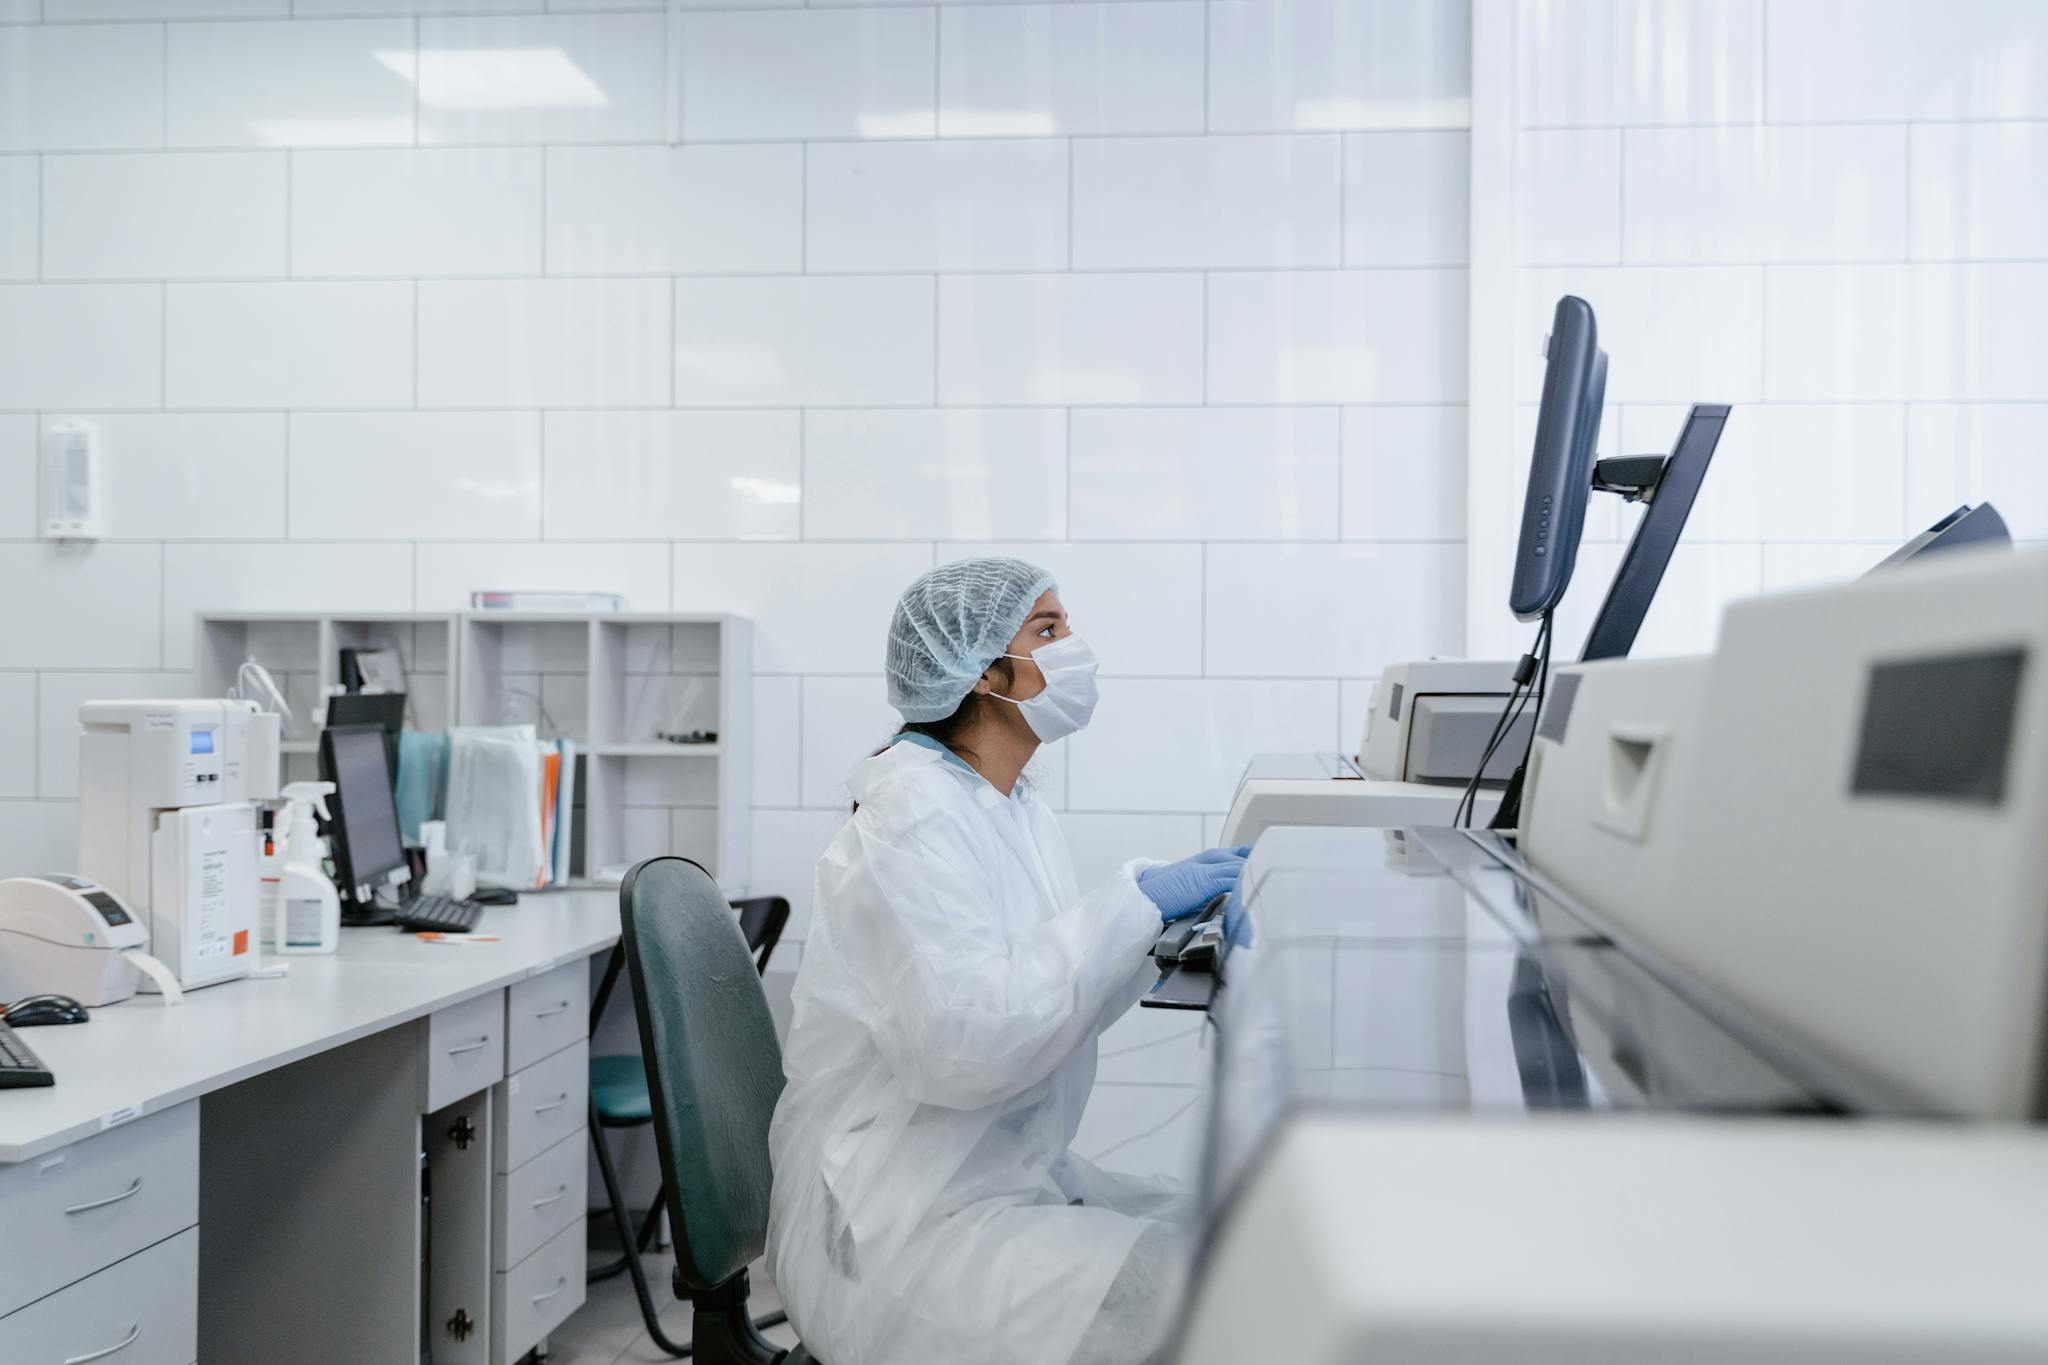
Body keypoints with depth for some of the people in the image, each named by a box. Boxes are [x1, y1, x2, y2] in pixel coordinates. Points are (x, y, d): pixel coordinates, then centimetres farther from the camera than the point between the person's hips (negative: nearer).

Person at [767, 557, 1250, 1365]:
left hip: (1015, 1177, 9)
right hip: (904, 1228, -9)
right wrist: (1134, 905, -24)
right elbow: (965, 1043, -28)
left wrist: (1161, 930, -4)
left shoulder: (1016, 810, 11)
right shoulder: (914, 815, -18)